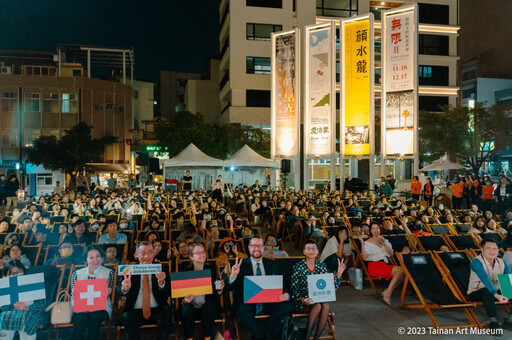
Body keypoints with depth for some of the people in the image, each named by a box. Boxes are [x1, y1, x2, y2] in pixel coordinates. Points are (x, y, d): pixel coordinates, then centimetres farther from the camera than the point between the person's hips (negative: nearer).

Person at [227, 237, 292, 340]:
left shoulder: (272, 265, 12)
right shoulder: (241, 265, 3)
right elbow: (230, 288, -3)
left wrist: (285, 295, -11)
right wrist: (233, 276, -24)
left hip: (268, 302, 3)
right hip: (247, 302, -2)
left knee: (287, 306, -23)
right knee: (243, 309, -35)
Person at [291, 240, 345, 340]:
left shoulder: (322, 266, 7)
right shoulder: (298, 267, -6)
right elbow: (294, 289, -8)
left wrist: (339, 274, -5)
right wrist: (302, 300, -26)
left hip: (318, 300, 3)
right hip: (301, 303, -3)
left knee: (326, 305, -30)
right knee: (318, 306, -32)